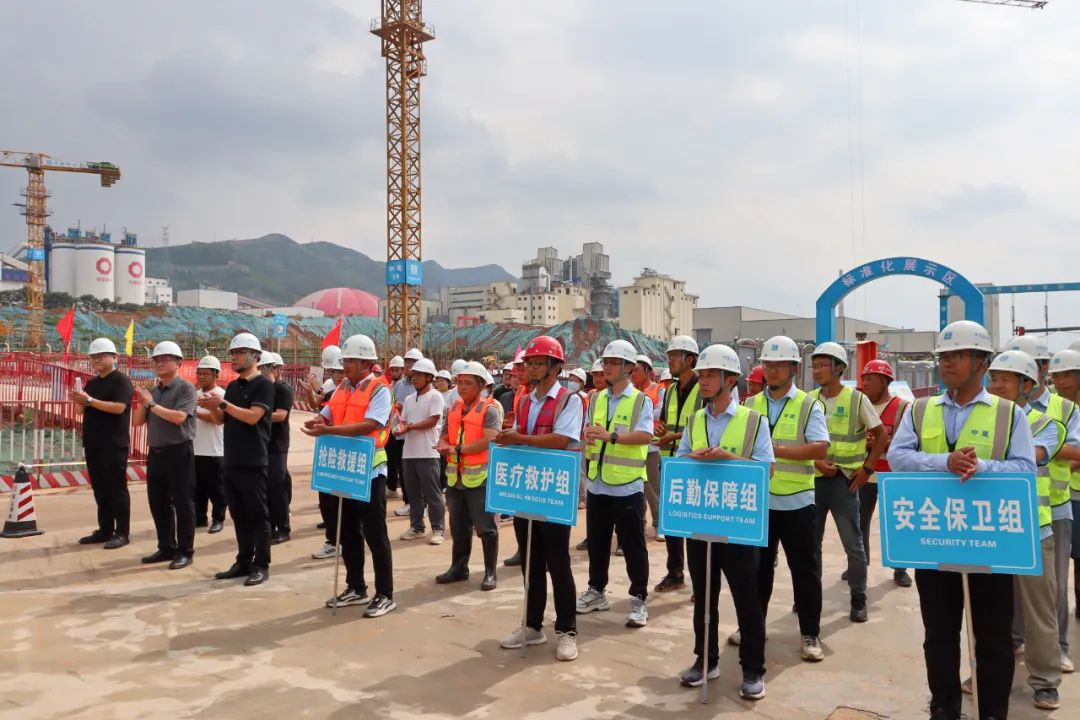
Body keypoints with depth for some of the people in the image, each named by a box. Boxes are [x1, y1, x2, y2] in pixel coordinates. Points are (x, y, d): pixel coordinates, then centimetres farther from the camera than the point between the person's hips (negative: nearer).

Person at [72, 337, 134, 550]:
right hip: (93, 444, 8)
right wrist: (79, 401, -6)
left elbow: (119, 407, -22)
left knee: (116, 488, -4)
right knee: (100, 489, 11)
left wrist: (89, 400, -22)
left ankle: (122, 533, 0)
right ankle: (105, 530, 19)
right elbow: (81, 410, 16)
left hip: (114, 445, -8)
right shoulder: (92, 383, 16)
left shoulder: (121, 381, -8)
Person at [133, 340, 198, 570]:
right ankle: (166, 548, 24)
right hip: (156, 453, 7)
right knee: (158, 503, 12)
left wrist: (152, 404, -12)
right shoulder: (153, 391, 13)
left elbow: (178, 417, -21)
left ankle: (185, 551, 7)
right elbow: (137, 422, 14)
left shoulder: (186, 388, -7)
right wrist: (143, 403, -3)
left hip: (179, 452, -7)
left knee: (182, 503, -1)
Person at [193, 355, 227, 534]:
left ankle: (218, 519, 12)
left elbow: (218, 418, -21)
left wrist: (195, 412, -22)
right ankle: (199, 517, 23)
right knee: (197, 488, 12)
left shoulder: (221, 395, -7)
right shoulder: (196, 394, 12)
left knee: (216, 489, 2)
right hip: (196, 451, 6)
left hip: (215, 452, -6)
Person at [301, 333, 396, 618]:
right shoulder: (341, 388, 11)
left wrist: (328, 431, -30)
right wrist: (317, 422, -15)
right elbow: (326, 416, 10)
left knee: (375, 534, -1)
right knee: (348, 532, 15)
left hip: (370, 471, -8)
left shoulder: (380, 390, -12)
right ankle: (356, 588, 29)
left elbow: (369, 425, -25)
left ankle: (385, 595, 9)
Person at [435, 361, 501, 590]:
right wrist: (444, 446, -7)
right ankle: (459, 567, 28)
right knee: (458, 527, 16)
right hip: (455, 477, 7)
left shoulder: (489, 410, -10)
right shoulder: (453, 409, 12)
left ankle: (490, 572, 10)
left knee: (486, 527, 0)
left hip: (480, 477, -7)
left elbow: (489, 441, -21)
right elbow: (444, 437, 18)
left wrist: (458, 448, -22)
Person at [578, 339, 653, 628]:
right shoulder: (596, 399, 11)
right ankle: (596, 591, 29)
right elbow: (586, 433, 11)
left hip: (627, 485, -5)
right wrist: (588, 436, -13)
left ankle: (638, 599, 14)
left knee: (633, 544, 3)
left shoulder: (641, 401, -5)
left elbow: (645, 435, -19)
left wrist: (611, 436, -28)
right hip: (597, 484, 5)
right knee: (597, 541, 15)